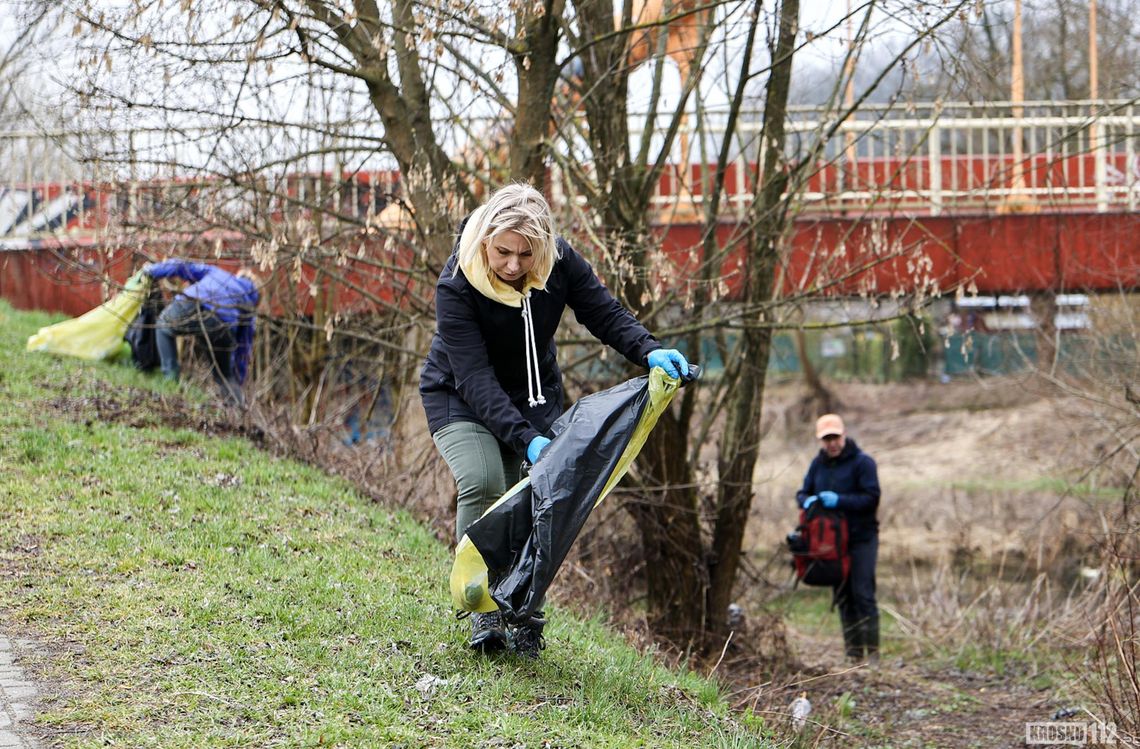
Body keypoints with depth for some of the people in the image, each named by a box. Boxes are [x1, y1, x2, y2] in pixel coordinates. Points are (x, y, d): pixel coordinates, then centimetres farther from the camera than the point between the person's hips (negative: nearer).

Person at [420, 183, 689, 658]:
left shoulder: (560, 263, -20)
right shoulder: (456, 286, -31)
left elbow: (605, 314, -12)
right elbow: (475, 378, -35)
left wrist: (649, 352, -32)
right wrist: (524, 439, -44)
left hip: (534, 396, 4)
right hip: (460, 398, -4)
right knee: (482, 483, -26)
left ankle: (524, 618, 4)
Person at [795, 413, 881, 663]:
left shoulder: (863, 462, -7)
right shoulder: (818, 464, 11)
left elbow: (871, 498, -14)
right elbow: (802, 493, 14)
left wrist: (839, 501, -24)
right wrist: (807, 501, -11)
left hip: (861, 539, -6)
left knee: (863, 594, -11)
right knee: (843, 597, 8)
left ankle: (872, 651, -9)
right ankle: (853, 652, 13)